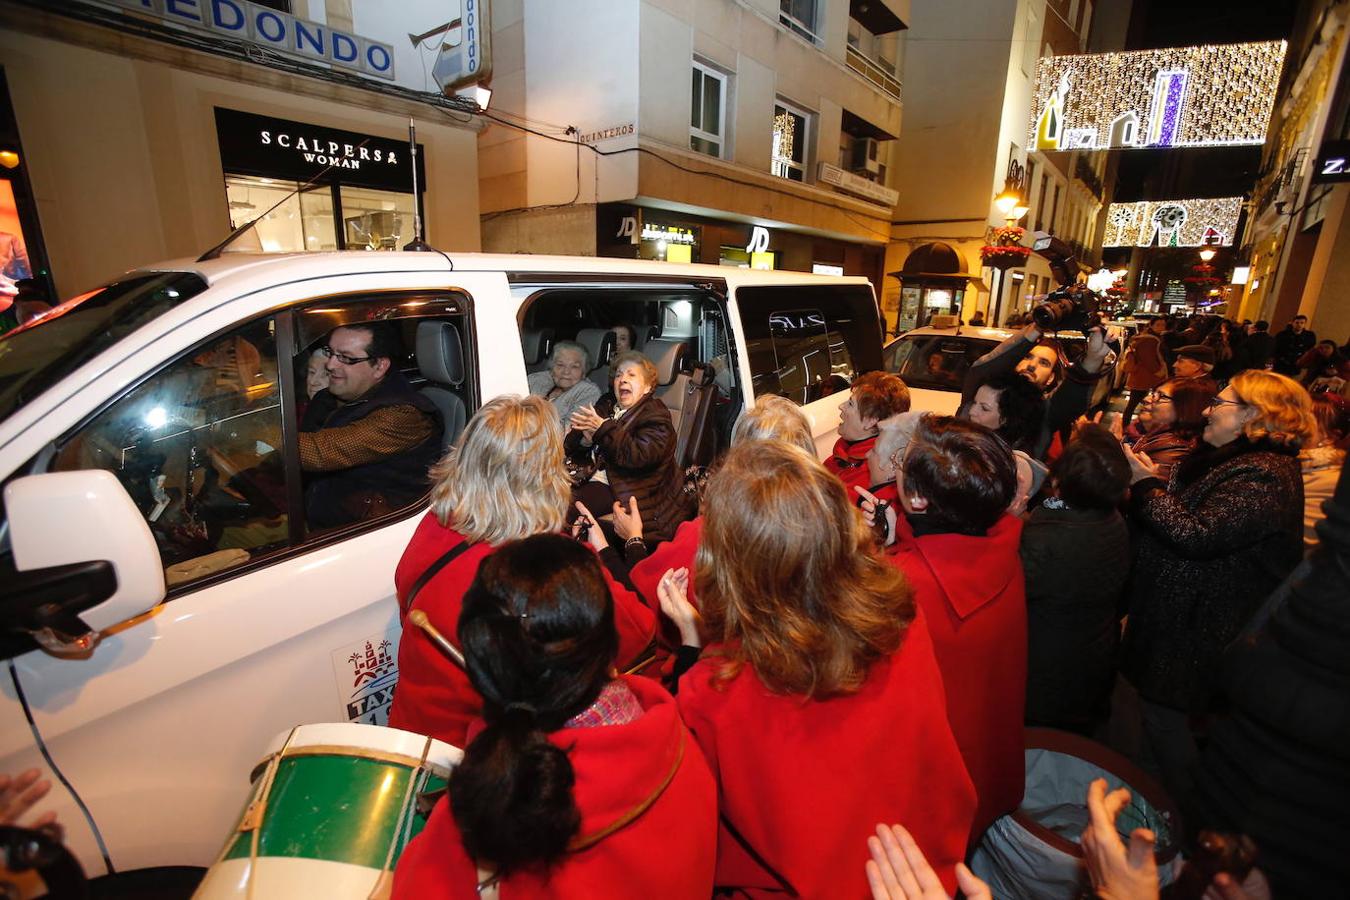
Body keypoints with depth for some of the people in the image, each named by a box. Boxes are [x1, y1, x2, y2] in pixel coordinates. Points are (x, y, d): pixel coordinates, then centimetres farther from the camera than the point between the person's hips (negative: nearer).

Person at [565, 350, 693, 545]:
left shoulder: (655, 416, -3)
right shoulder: (605, 407, 18)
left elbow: (639, 456, -21)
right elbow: (571, 449, 13)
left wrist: (603, 428, -20)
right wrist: (585, 438, -11)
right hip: (597, 479, 7)